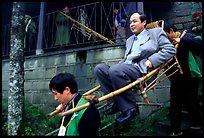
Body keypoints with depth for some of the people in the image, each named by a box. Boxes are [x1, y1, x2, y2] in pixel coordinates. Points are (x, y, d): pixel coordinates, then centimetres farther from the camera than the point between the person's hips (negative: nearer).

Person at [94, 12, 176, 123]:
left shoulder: (156, 33, 12)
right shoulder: (129, 40, 33)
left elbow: (170, 49, 0)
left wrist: (152, 60, -12)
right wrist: (118, 65, 10)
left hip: (142, 69, -7)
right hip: (125, 68, 8)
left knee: (115, 70, -33)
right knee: (99, 68, -13)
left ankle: (130, 108, -21)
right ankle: (116, 103, -14)